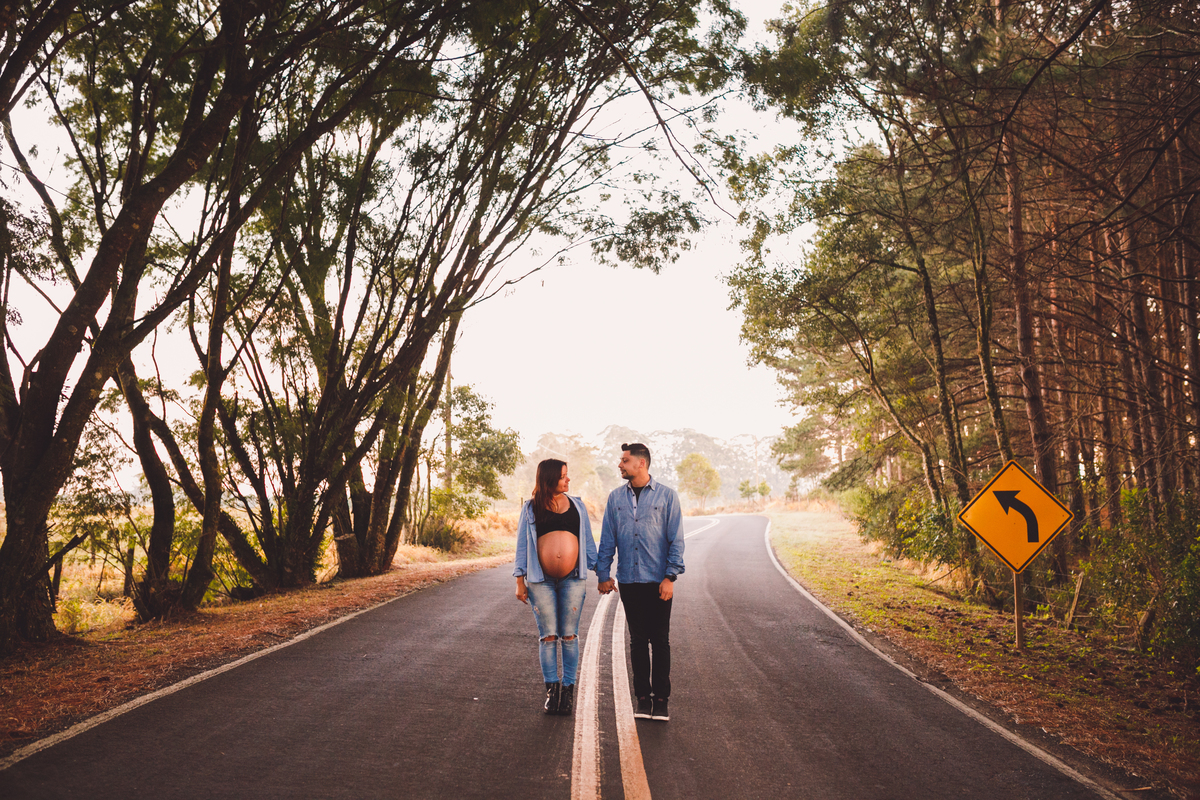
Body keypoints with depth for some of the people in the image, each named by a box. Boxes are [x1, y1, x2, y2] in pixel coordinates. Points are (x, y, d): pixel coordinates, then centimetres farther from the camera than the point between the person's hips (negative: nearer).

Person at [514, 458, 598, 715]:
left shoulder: (577, 506, 10)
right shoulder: (531, 509, 4)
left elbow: (587, 541, 14)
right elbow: (522, 544, 6)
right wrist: (520, 580, 2)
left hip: (572, 579, 1)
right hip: (541, 580, -1)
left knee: (569, 636, 2)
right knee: (548, 636, 2)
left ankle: (568, 689, 11)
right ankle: (551, 690, 12)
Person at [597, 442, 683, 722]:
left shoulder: (666, 496, -1)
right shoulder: (616, 498, 8)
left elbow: (676, 540, -2)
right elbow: (607, 539, 11)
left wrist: (670, 576, -9)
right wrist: (603, 574, 6)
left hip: (658, 581, -3)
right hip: (629, 581, 3)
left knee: (660, 641, 2)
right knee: (637, 641, 7)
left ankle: (661, 699, 10)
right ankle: (643, 698, 15)